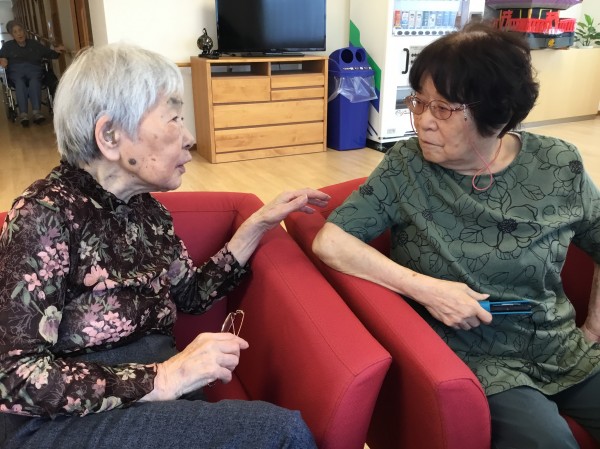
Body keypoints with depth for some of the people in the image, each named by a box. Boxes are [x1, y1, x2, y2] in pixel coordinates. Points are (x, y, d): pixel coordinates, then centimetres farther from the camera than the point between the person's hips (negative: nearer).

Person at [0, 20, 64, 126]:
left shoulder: (34, 44, 26)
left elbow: (49, 53, 22)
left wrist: (56, 51, 0)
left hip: (33, 69, 0)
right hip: (16, 70, 0)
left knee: (34, 81, -37)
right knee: (20, 83, -36)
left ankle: (36, 112, -52)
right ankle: (23, 114, -52)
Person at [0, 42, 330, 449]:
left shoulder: (145, 207, 5)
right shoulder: (47, 215, -15)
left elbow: (192, 295, 13)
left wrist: (259, 224, 7)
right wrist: (159, 379, -25)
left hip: (153, 396, 6)